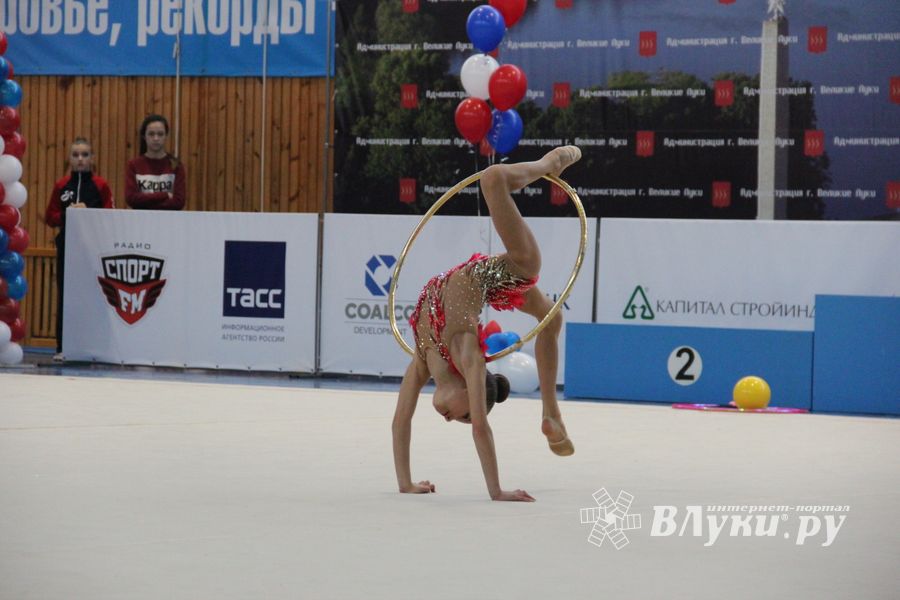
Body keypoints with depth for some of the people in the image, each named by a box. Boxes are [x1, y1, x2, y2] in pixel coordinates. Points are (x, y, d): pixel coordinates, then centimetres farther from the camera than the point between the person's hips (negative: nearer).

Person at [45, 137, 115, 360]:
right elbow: (50, 217, 7)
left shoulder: (101, 185, 1)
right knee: (65, 295, 2)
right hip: (66, 247, 2)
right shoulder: (61, 185, 7)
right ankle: (62, 347, 7)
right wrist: (67, 215, -11)